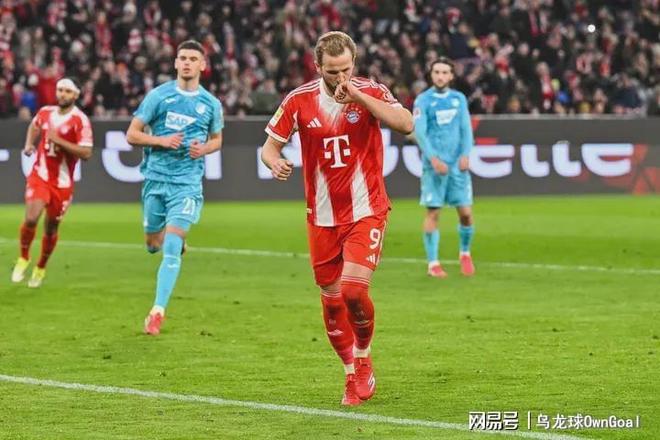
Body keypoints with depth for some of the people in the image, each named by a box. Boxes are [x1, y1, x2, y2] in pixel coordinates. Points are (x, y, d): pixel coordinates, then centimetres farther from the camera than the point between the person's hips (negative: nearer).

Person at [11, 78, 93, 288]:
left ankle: (40, 268, 34)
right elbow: (34, 126, 28)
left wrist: (59, 140, -25)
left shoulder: (80, 120, -13)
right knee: (31, 218, -18)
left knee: (51, 228, 10)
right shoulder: (45, 112, 3)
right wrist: (29, 144, 9)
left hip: (62, 182, -2)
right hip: (39, 176, 2)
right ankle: (23, 258, 8)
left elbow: (86, 153, -20)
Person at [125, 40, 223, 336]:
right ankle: (176, 241, 49)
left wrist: (203, 149, -3)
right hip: (156, 177, 1)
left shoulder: (211, 104, 4)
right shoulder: (158, 96, -1)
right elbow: (132, 135, 1)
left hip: (187, 182, -1)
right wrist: (161, 141, -16)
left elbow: (217, 139, 20)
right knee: (153, 244, 12)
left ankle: (158, 311, -12)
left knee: (171, 247, -14)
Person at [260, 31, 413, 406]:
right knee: (332, 300, 5)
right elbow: (270, 146, 5)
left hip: (366, 212, -3)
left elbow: (406, 124, -24)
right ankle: (354, 375, 24)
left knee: (354, 290, -19)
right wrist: (276, 162, -19)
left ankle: (364, 360, 8)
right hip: (323, 217, 3)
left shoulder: (371, 92, -8)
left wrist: (358, 96, -29)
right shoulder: (299, 100, -2)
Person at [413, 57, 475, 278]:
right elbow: (420, 132, -7)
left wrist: (465, 154, -7)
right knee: (433, 212, -4)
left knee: (465, 212, 0)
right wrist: (434, 159, -18)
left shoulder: (459, 99, 11)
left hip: (458, 164, 3)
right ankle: (433, 263, 2)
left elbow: (466, 128, 8)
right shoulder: (423, 100, 0)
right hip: (434, 164, -3)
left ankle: (465, 254, 23)